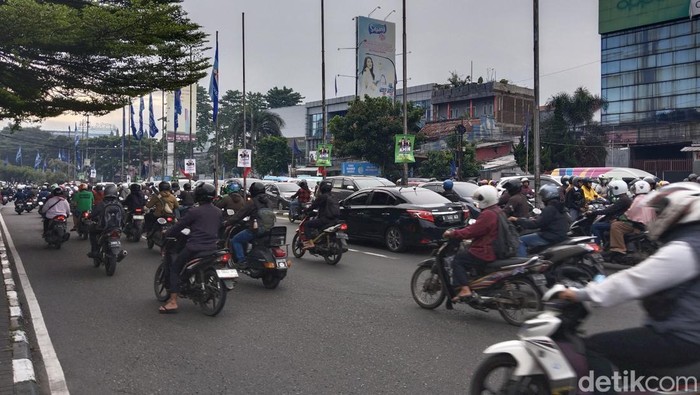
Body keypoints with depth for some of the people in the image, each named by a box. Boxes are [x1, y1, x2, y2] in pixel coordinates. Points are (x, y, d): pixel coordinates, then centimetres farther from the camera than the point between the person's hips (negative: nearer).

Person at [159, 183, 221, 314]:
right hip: (212, 248, 6)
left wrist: (167, 234, 13)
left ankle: (173, 302, -4)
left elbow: (179, 226, -3)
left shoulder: (195, 211, -8)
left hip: (194, 248, -6)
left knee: (174, 268, 7)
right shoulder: (218, 212, 9)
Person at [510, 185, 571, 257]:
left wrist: (518, 220, -15)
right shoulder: (561, 207, 13)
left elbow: (537, 224, -21)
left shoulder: (550, 209, -18)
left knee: (521, 241, -8)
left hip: (551, 237, -10)